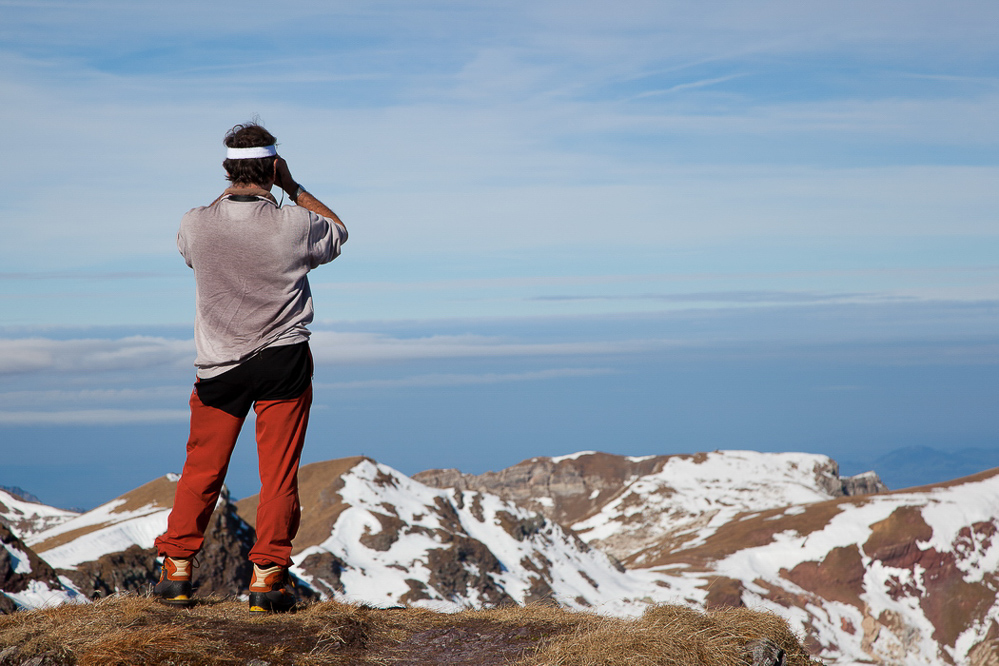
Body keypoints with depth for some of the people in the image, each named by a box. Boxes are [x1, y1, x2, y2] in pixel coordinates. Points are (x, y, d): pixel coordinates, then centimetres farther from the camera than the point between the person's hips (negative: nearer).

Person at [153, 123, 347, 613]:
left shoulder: (196, 224, -10)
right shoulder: (294, 224, -15)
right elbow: (338, 231, 9)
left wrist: (232, 187, 12)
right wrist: (292, 187, 8)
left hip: (218, 365, 2)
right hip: (284, 361, -2)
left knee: (201, 470, 13)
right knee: (279, 474, 5)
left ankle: (176, 569, 15)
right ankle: (266, 577, 6)